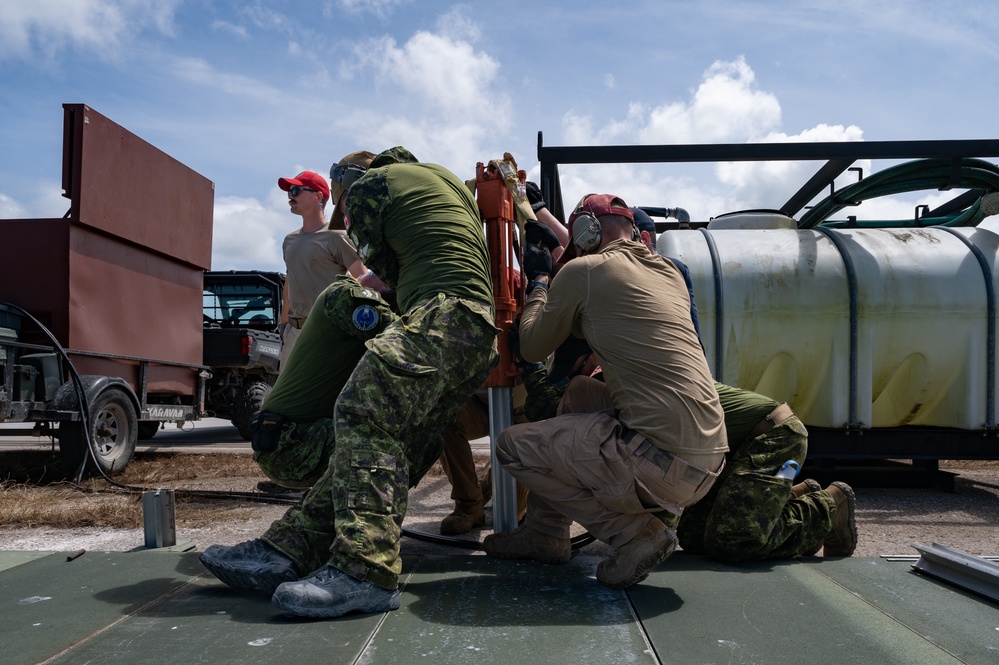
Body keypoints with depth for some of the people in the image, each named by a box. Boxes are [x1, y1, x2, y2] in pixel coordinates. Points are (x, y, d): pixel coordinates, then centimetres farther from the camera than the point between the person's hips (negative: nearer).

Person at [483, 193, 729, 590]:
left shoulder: (582, 270, -3)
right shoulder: (669, 272, 18)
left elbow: (533, 348, 9)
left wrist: (538, 282, 24)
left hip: (663, 463, -8)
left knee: (512, 446, 6)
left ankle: (636, 534, 2)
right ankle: (544, 535, 30)